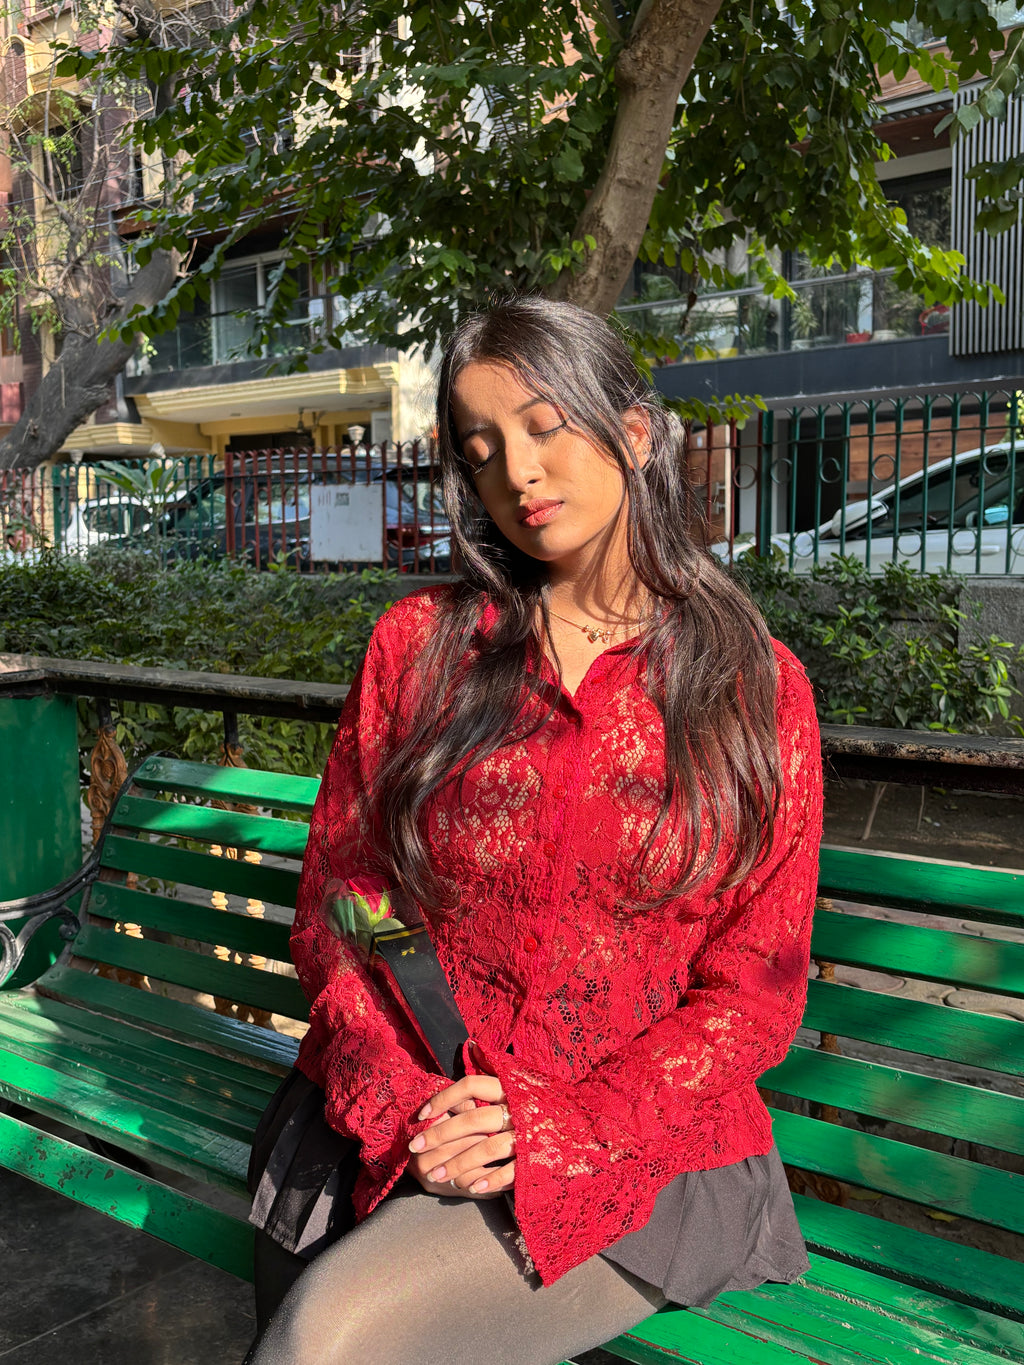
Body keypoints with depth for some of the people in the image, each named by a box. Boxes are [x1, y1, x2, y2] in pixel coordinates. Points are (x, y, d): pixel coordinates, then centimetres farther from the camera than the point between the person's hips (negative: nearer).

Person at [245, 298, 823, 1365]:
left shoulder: (758, 688, 0)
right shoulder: (417, 646, 4)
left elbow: (753, 995, -1)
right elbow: (333, 908, 6)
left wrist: (557, 1131, -13)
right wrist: (402, 1104, -10)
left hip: (638, 1149, -2)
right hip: (393, 1129, 3)